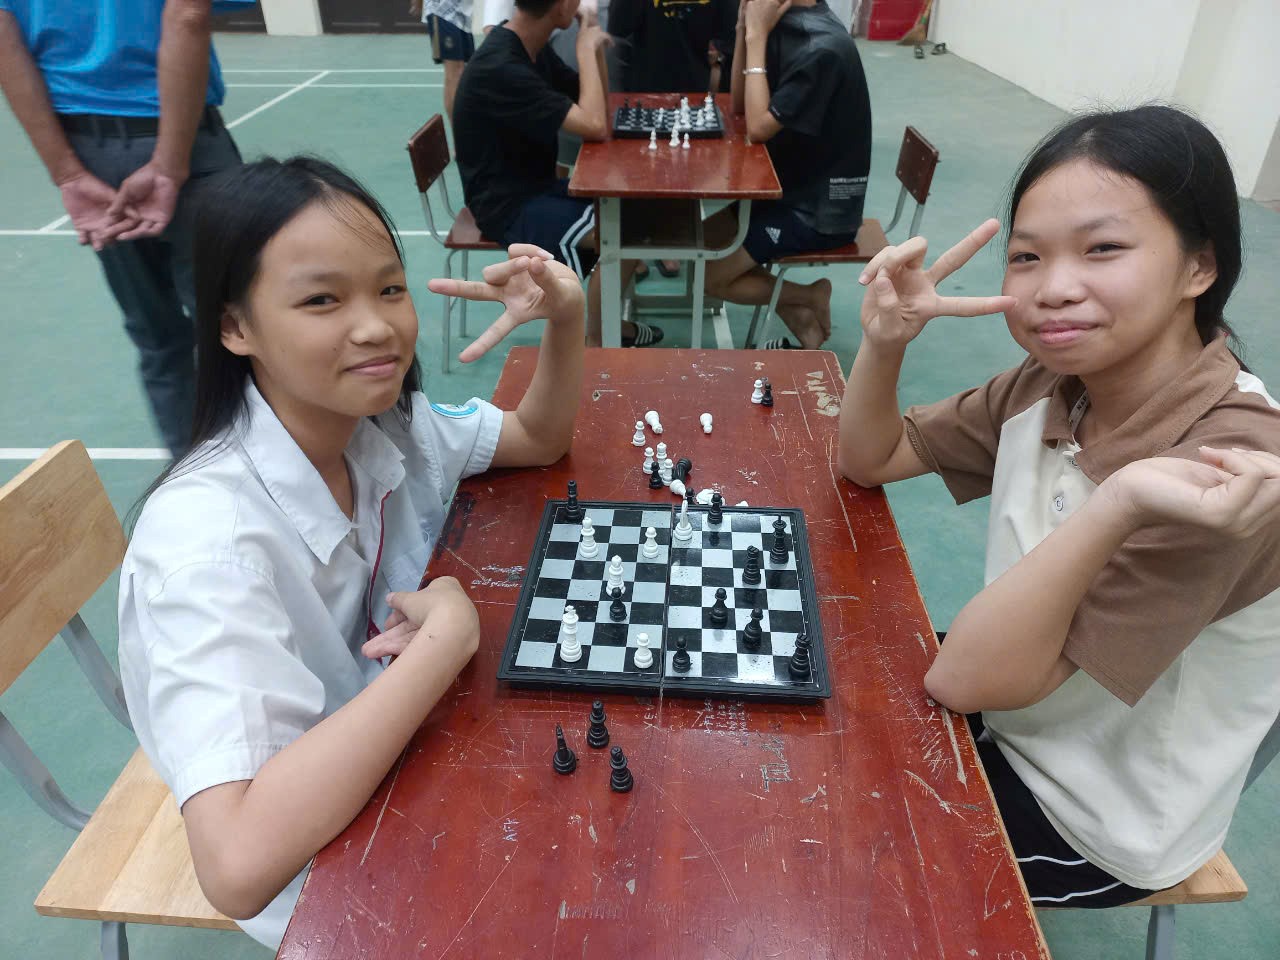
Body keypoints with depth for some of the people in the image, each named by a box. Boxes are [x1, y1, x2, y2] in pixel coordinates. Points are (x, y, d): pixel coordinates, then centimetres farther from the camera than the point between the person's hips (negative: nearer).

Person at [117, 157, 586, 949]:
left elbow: (542, 441, 3)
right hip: (317, 876, -5)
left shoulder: (379, 422, -12)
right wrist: (447, 634, -35)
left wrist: (566, 319, -16)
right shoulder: (210, 535, -33)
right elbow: (238, 865, -40)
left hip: (401, 760, 6)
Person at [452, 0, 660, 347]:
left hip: (538, 186, 10)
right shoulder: (500, 68, -24)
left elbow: (598, 108, 10)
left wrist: (594, 46, -4)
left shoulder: (534, 49, 5)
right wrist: (586, 49, -16)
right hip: (508, 205, -9)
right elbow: (594, 126, -29)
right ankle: (595, 346, -6)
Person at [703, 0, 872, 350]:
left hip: (821, 207, -9)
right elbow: (739, 105, 8)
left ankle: (809, 297, 9)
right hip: (794, 187, 9)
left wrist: (757, 36, -19)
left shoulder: (823, 47, -23)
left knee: (710, 275, -10)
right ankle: (800, 320, 8)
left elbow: (759, 126, -24)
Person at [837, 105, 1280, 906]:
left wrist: (1117, 509, -49)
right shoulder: (1055, 382, -11)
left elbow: (964, 679, -33)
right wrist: (885, 343, -23)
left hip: (1091, 818, -5)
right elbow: (869, 461, -3)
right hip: (1013, 701, 6)